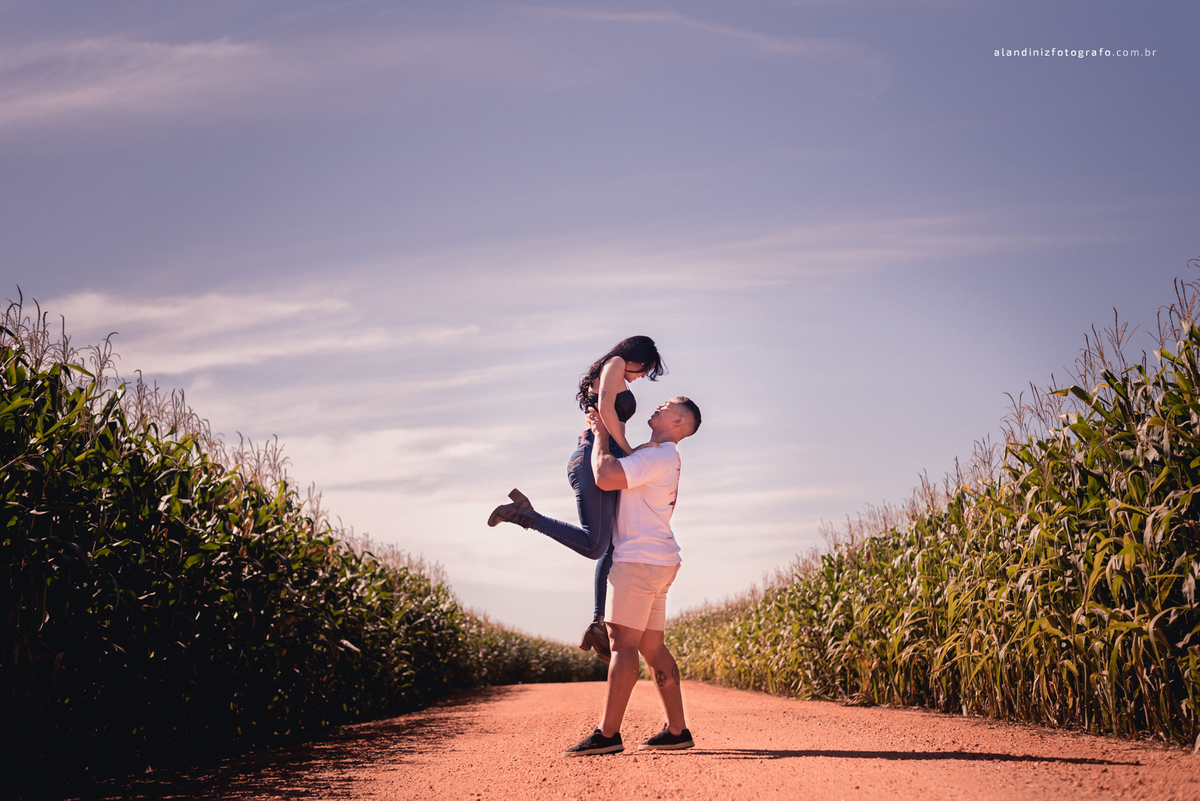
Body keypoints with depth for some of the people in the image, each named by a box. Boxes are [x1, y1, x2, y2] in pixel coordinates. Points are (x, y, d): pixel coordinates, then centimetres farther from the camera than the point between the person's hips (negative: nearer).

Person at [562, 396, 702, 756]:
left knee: (623, 642, -11)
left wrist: (601, 433, -8)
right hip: (655, 561, 10)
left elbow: (605, 476, -22)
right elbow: (618, 470, 36)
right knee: (652, 646, 10)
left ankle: (608, 733, -12)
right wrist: (599, 438, 21)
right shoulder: (660, 456, 21)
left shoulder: (658, 456, -12)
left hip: (640, 560, -10)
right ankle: (677, 729, 11)